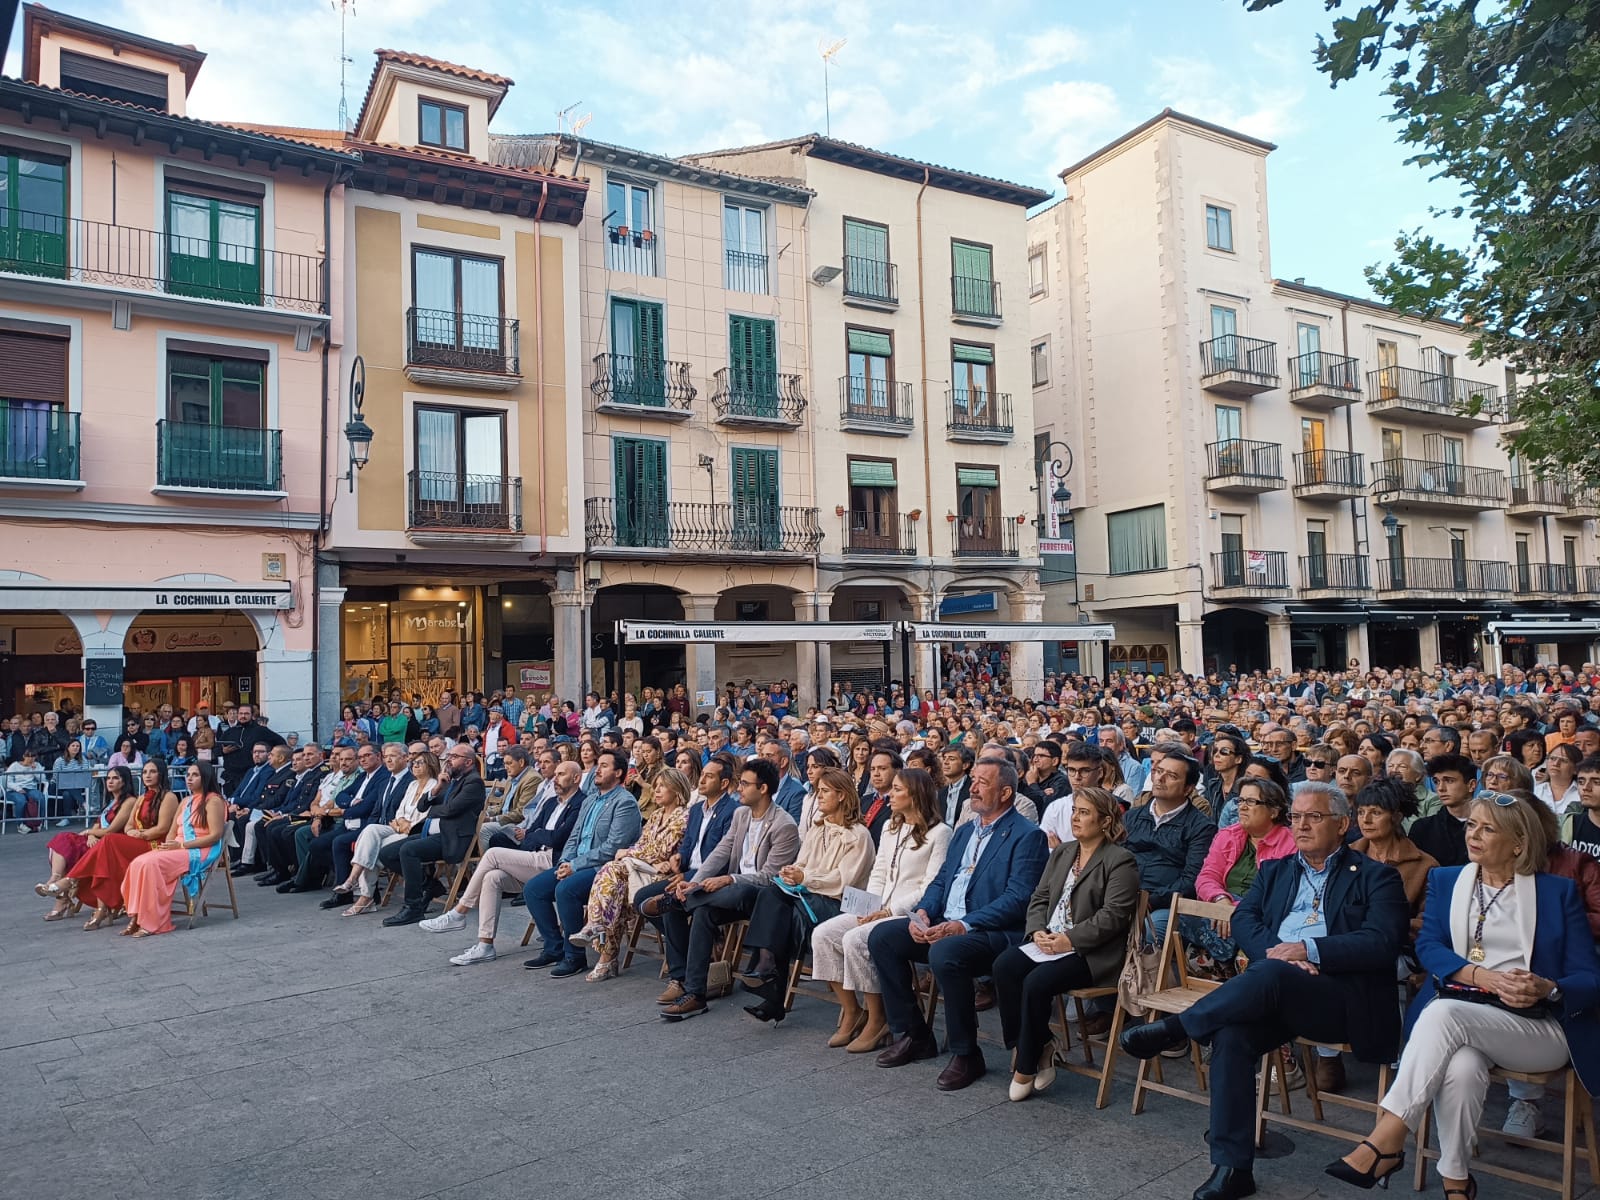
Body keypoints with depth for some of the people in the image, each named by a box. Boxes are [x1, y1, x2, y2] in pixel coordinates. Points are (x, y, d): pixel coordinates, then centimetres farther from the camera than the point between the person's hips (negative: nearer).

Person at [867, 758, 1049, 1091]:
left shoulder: (1028, 836, -7)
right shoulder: (965, 830, 19)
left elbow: (1017, 900, -17)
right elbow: (941, 880, 18)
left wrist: (963, 925, -24)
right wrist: (921, 912, -3)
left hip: (994, 933, -8)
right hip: (944, 925, 8)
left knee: (945, 953, -35)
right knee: (881, 936, -7)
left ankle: (966, 1054, -13)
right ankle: (912, 1034, 6)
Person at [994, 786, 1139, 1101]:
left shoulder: (1120, 861, -5)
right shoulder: (1061, 853, 18)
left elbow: (1113, 915, -14)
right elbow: (1039, 898, 16)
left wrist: (1069, 940, -20)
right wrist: (1038, 931, -4)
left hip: (1091, 953, -7)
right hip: (1049, 942, 7)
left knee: (1037, 982, -29)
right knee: (1004, 966, -20)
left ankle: (1026, 1068, -10)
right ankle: (1039, 1046, -6)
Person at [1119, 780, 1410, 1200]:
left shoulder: (1375, 877, 9)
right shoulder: (1275, 871, 23)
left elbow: (1381, 943, -6)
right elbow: (1243, 919, 9)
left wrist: (1308, 949, -14)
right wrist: (1273, 951, -11)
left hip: (1342, 998, -4)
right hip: (1274, 993, 4)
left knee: (1269, 974, -36)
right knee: (1231, 1033, -27)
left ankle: (1176, 1028, -22)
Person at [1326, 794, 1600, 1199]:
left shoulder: (1557, 892, 13)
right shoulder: (1445, 880, 19)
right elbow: (1427, 945, 4)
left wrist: (1547, 989, -17)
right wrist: (1484, 977, -14)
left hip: (1539, 1026, -2)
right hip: (1456, 1009, 2)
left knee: (1445, 1012, -35)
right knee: (1461, 1068, -36)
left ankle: (1386, 1139, -35)